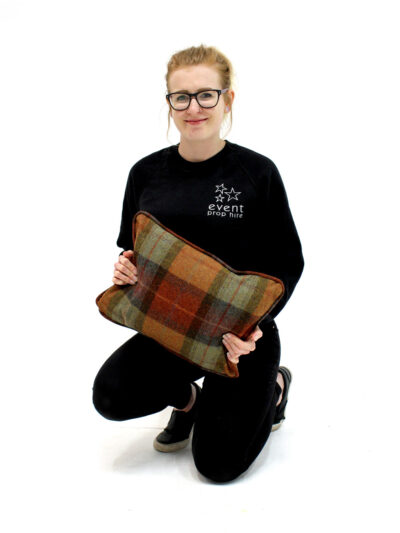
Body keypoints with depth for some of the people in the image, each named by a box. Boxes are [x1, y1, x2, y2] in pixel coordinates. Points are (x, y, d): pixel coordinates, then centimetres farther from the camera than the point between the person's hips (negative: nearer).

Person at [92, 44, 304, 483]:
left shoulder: (257, 172, -10)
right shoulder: (146, 173, 0)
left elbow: (287, 263, -6)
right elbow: (130, 248, 13)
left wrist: (253, 324, -22)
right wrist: (124, 270, -12)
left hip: (242, 335, -3)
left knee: (218, 463, -4)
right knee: (111, 395, -22)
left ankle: (272, 385, 27)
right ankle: (188, 397, 13)